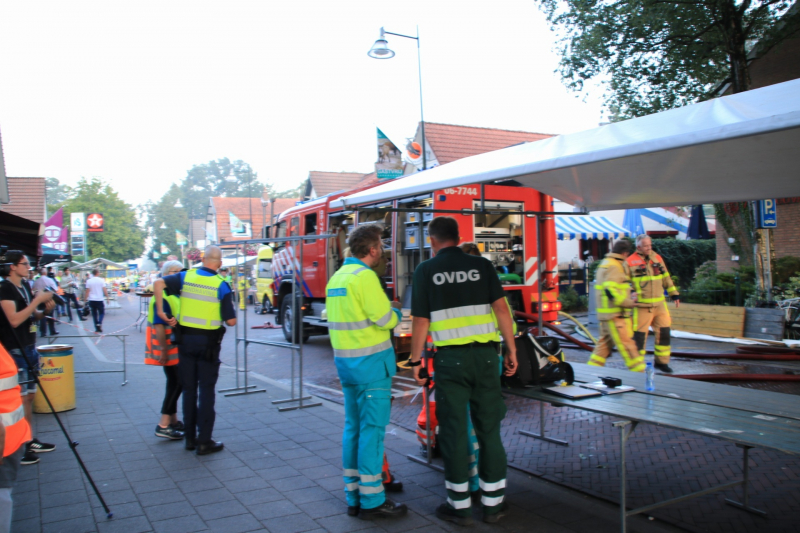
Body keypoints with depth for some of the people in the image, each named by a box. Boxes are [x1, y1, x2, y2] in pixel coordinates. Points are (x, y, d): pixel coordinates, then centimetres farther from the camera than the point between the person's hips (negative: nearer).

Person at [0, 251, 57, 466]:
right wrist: (37, 300, -21)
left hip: (29, 348, 9)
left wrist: (45, 309, 2)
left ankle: (30, 441, 23)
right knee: (19, 400, -6)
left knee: (29, 396, 14)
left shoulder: (25, 286, 12)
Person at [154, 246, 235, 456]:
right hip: (208, 342, -3)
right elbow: (231, 321, -9)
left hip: (186, 338, 3)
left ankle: (190, 437, 21)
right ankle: (204, 441, 6)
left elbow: (158, 283, -13)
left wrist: (160, 310, -6)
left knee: (189, 389, 14)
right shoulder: (221, 285, -8)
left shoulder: (186, 277, 1)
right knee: (206, 390, 4)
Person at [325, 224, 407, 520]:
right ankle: (372, 500, 5)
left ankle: (354, 497, 21)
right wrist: (395, 310, 4)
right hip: (370, 362, -9)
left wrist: (385, 307, 17)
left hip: (344, 360, 9)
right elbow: (386, 320, -18)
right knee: (372, 429, -2)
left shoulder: (337, 277, 12)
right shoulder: (364, 276, -16)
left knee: (353, 427, 13)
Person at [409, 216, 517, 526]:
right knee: (488, 428, 11)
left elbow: (421, 322, -3)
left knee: (454, 430, 7)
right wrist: (512, 350, 3)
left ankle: (459, 506, 16)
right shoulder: (482, 266, 4)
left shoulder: (426, 271, 0)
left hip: (450, 358, -2)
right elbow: (501, 308, -2)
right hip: (485, 355, 2)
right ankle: (493, 503, 20)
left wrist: (415, 361, 6)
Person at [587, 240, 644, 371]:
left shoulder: (605, 263, 18)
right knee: (626, 344, -5)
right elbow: (611, 291, -26)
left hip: (605, 314, 10)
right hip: (615, 315, -10)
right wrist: (629, 302, -17)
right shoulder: (614, 267, -15)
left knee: (604, 343, 15)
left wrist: (628, 298, 21)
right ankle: (638, 373, 1)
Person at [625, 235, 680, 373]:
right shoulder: (630, 262, -6)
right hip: (641, 306, -5)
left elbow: (666, 278, 19)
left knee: (664, 332, 8)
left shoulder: (657, 258, 10)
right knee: (639, 335, -2)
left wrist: (674, 293, 17)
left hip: (659, 304, 5)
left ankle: (661, 361, 24)